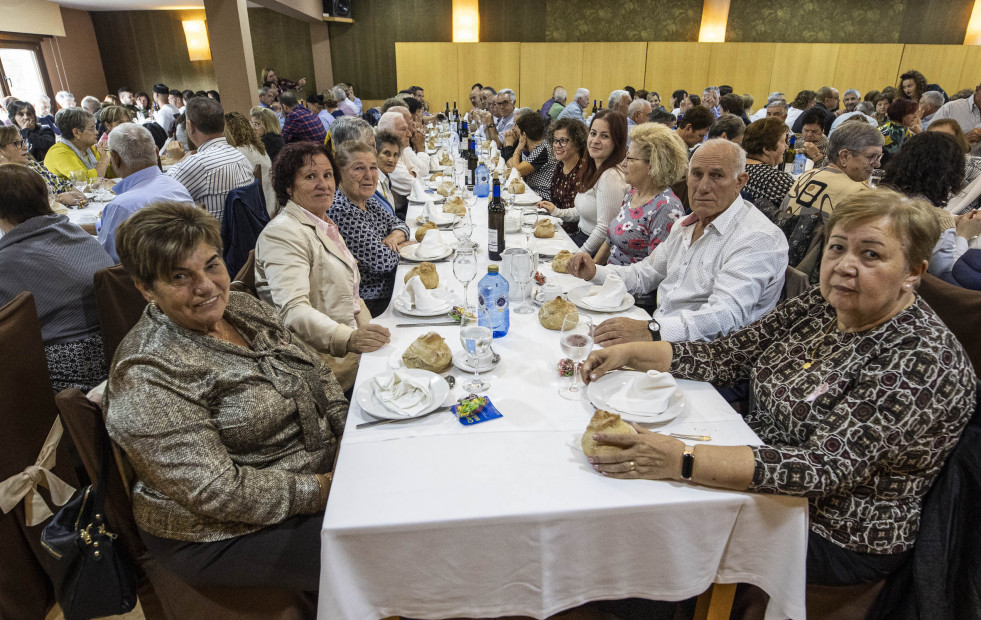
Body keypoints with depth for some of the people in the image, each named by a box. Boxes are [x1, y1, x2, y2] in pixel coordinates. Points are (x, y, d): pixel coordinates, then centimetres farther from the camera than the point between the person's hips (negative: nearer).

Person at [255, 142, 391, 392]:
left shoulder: (325, 225, 18)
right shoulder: (283, 233, -13)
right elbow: (293, 309, -27)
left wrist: (371, 333, 7)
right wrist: (349, 339, -42)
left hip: (347, 342, 9)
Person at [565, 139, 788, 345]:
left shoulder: (759, 238, -14)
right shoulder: (685, 225, 15)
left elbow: (726, 315, -28)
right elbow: (645, 274, 25)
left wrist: (652, 331, -40)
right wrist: (594, 272, 7)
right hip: (660, 339, 8)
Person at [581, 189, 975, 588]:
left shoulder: (922, 361, -25)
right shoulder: (821, 307, -2)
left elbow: (823, 466, -33)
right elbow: (726, 355, 0)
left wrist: (681, 461, -43)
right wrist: (631, 353, -13)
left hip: (832, 537, -6)